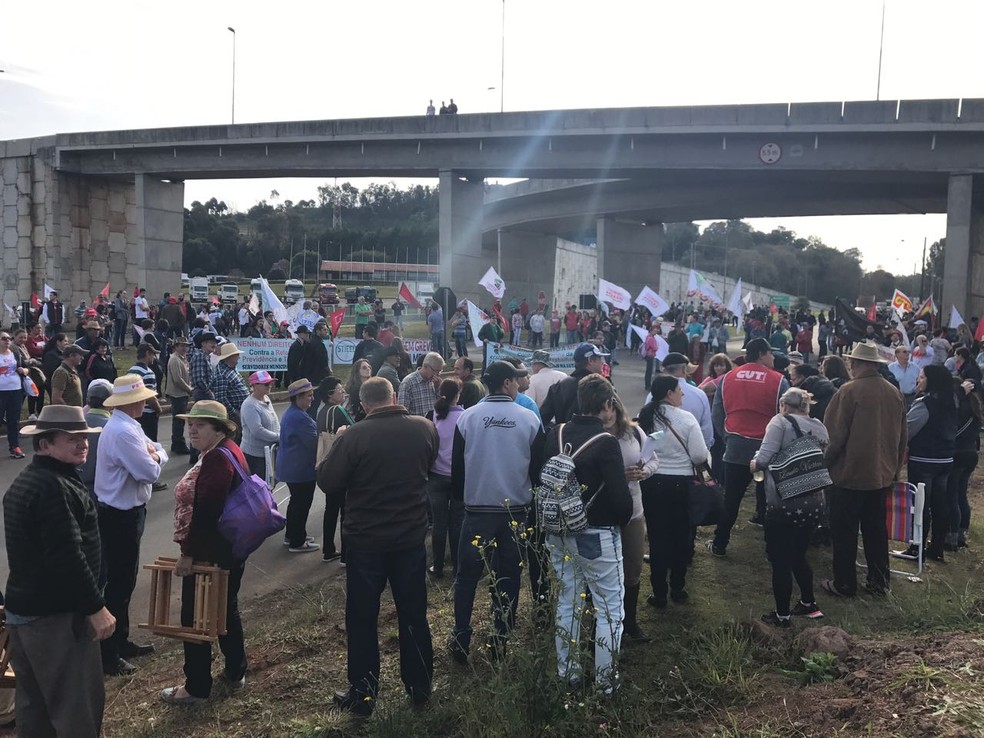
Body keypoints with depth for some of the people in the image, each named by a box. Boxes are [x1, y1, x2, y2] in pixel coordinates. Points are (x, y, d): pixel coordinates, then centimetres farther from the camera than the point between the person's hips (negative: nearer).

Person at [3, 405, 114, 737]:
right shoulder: (55, 487, -22)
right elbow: (66, 557, -28)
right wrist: (96, 607, -21)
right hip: (56, 614, -10)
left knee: (34, 700, 20)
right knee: (77, 703, 0)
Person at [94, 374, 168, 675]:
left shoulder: (128, 426, 8)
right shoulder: (123, 432, -25)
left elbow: (160, 452, 11)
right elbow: (150, 472, -28)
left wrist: (153, 454, -11)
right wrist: (153, 458, -7)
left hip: (124, 512, 10)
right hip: (121, 517, -10)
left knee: (124, 579, 21)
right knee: (118, 582, 0)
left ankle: (121, 641, 35)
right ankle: (108, 654, 12)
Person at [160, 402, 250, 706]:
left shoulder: (217, 459, -22)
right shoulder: (228, 452, 11)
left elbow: (206, 512, -26)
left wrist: (188, 552, -21)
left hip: (210, 552, -11)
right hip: (229, 547, 11)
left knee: (196, 616, 1)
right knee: (225, 610, 21)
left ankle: (197, 687, 12)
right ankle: (235, 672, 33)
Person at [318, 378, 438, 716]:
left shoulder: (354, 436, -19)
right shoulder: (425, 428, -6)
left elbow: (327, 482, -14)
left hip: (365, 539, -3)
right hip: (412, 536, 3)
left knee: (362, 619, 11)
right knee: (414, 615, 17)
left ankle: (363, 694, 21)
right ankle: (419, 686, 29)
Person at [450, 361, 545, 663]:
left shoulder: (467, 417, -5)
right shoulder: (529, 419, -5)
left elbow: (457, 466, 2)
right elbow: (538, 468, 1)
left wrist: (460, 497, 17)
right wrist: (532, 499, 17)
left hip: (477, 510, 0)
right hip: (516, 510, 1)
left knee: (467, 576, 10)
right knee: (508, 577, 12)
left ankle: (461, 640, 12)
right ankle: (500, 640, 18)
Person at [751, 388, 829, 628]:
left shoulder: (781, 422, -8)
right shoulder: (819, 427, 10)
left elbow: (763, 459, -17)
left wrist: (754, 464, 3)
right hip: (813, 504, 6)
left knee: (780, 560, 7)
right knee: (798, 555, 24)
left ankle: (782, 615, 16)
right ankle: (809, 604, 34)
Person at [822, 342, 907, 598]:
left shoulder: (849, 391, -17)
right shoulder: (894, 393, 2)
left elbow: (834, 435, -15)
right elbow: (902, 436, 11)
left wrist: (824, 463, -1)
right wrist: (894, 468, 22)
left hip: (849, 473, -6)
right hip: (881, 474, 6)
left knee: (844, 531, 5)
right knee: (876, 529, 16)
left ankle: (844, 584, 12)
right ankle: (879, 581, 23)